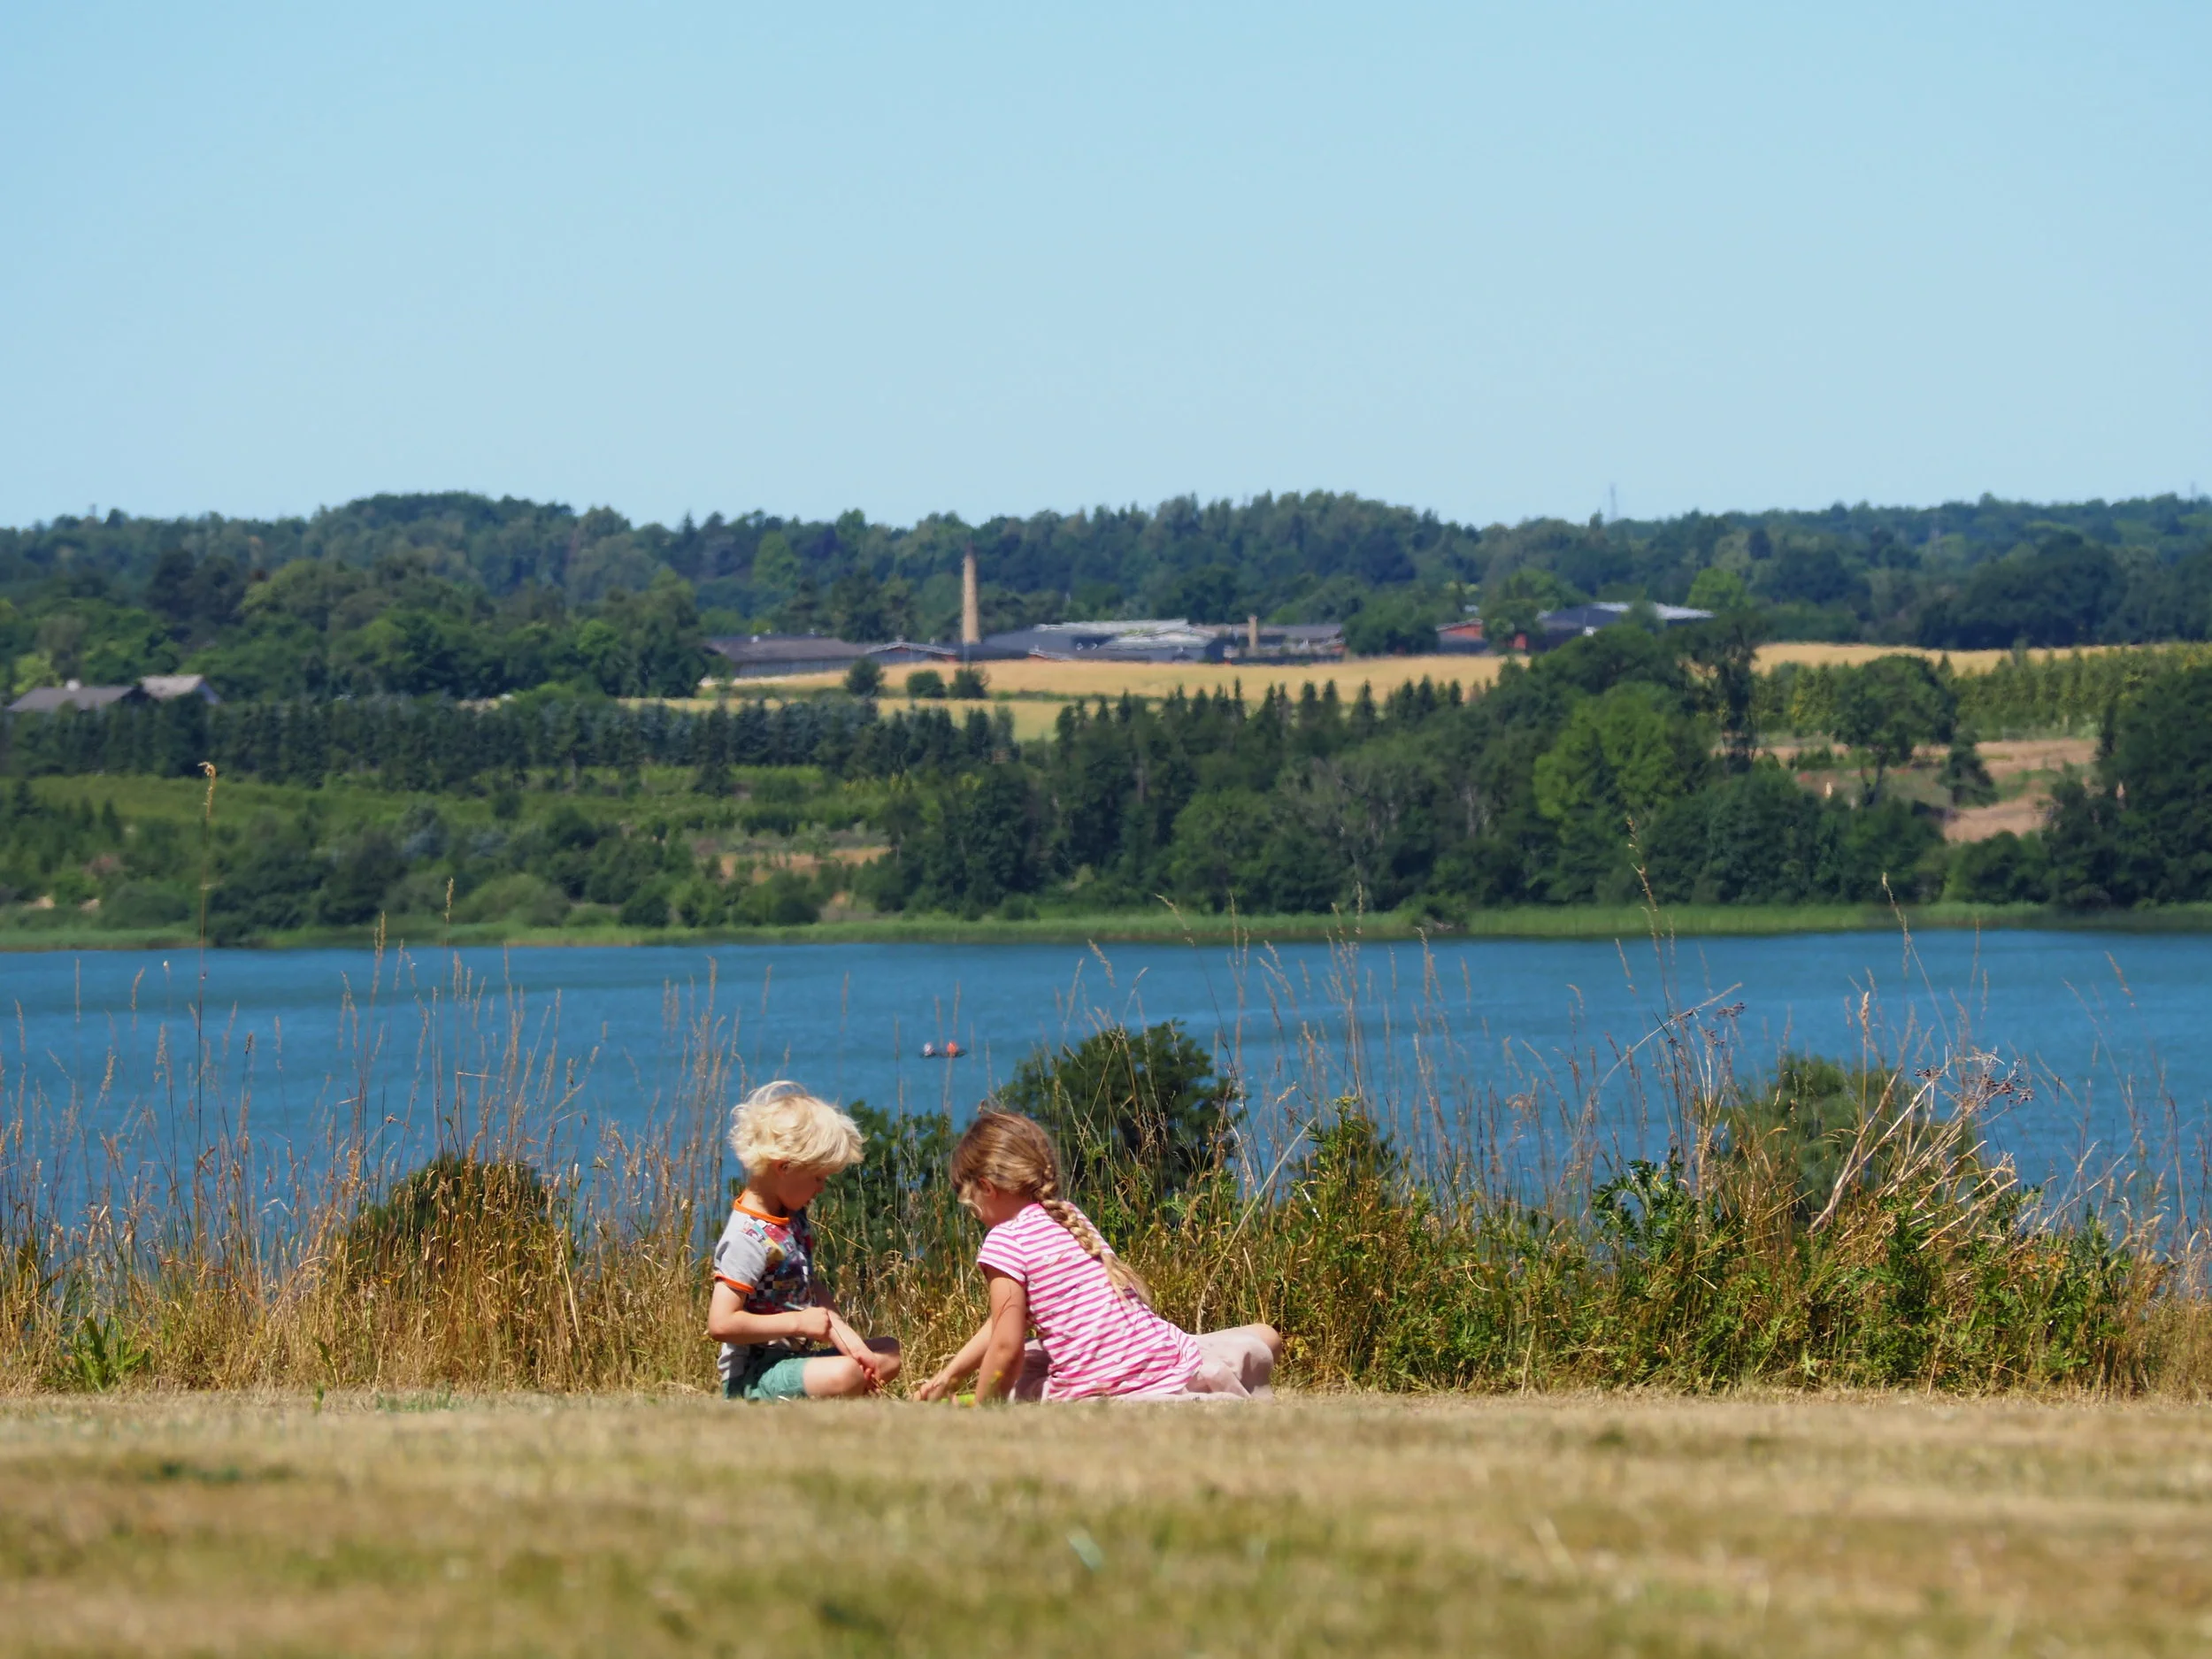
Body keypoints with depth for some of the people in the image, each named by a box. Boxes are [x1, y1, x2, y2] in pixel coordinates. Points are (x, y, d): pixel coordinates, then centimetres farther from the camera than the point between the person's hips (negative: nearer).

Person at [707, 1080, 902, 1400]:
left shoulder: (793, 1217, 9)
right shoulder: (748, 1239, -21)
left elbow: (811, 1288, 18)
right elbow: (721, 1323, -27)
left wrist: (847, 1338, 2)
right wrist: (798, 1322, -19)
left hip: (793, 1357, 10)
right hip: (754, 1374, -10)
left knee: (889, 1354, 17)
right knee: (845, 1374, -33)